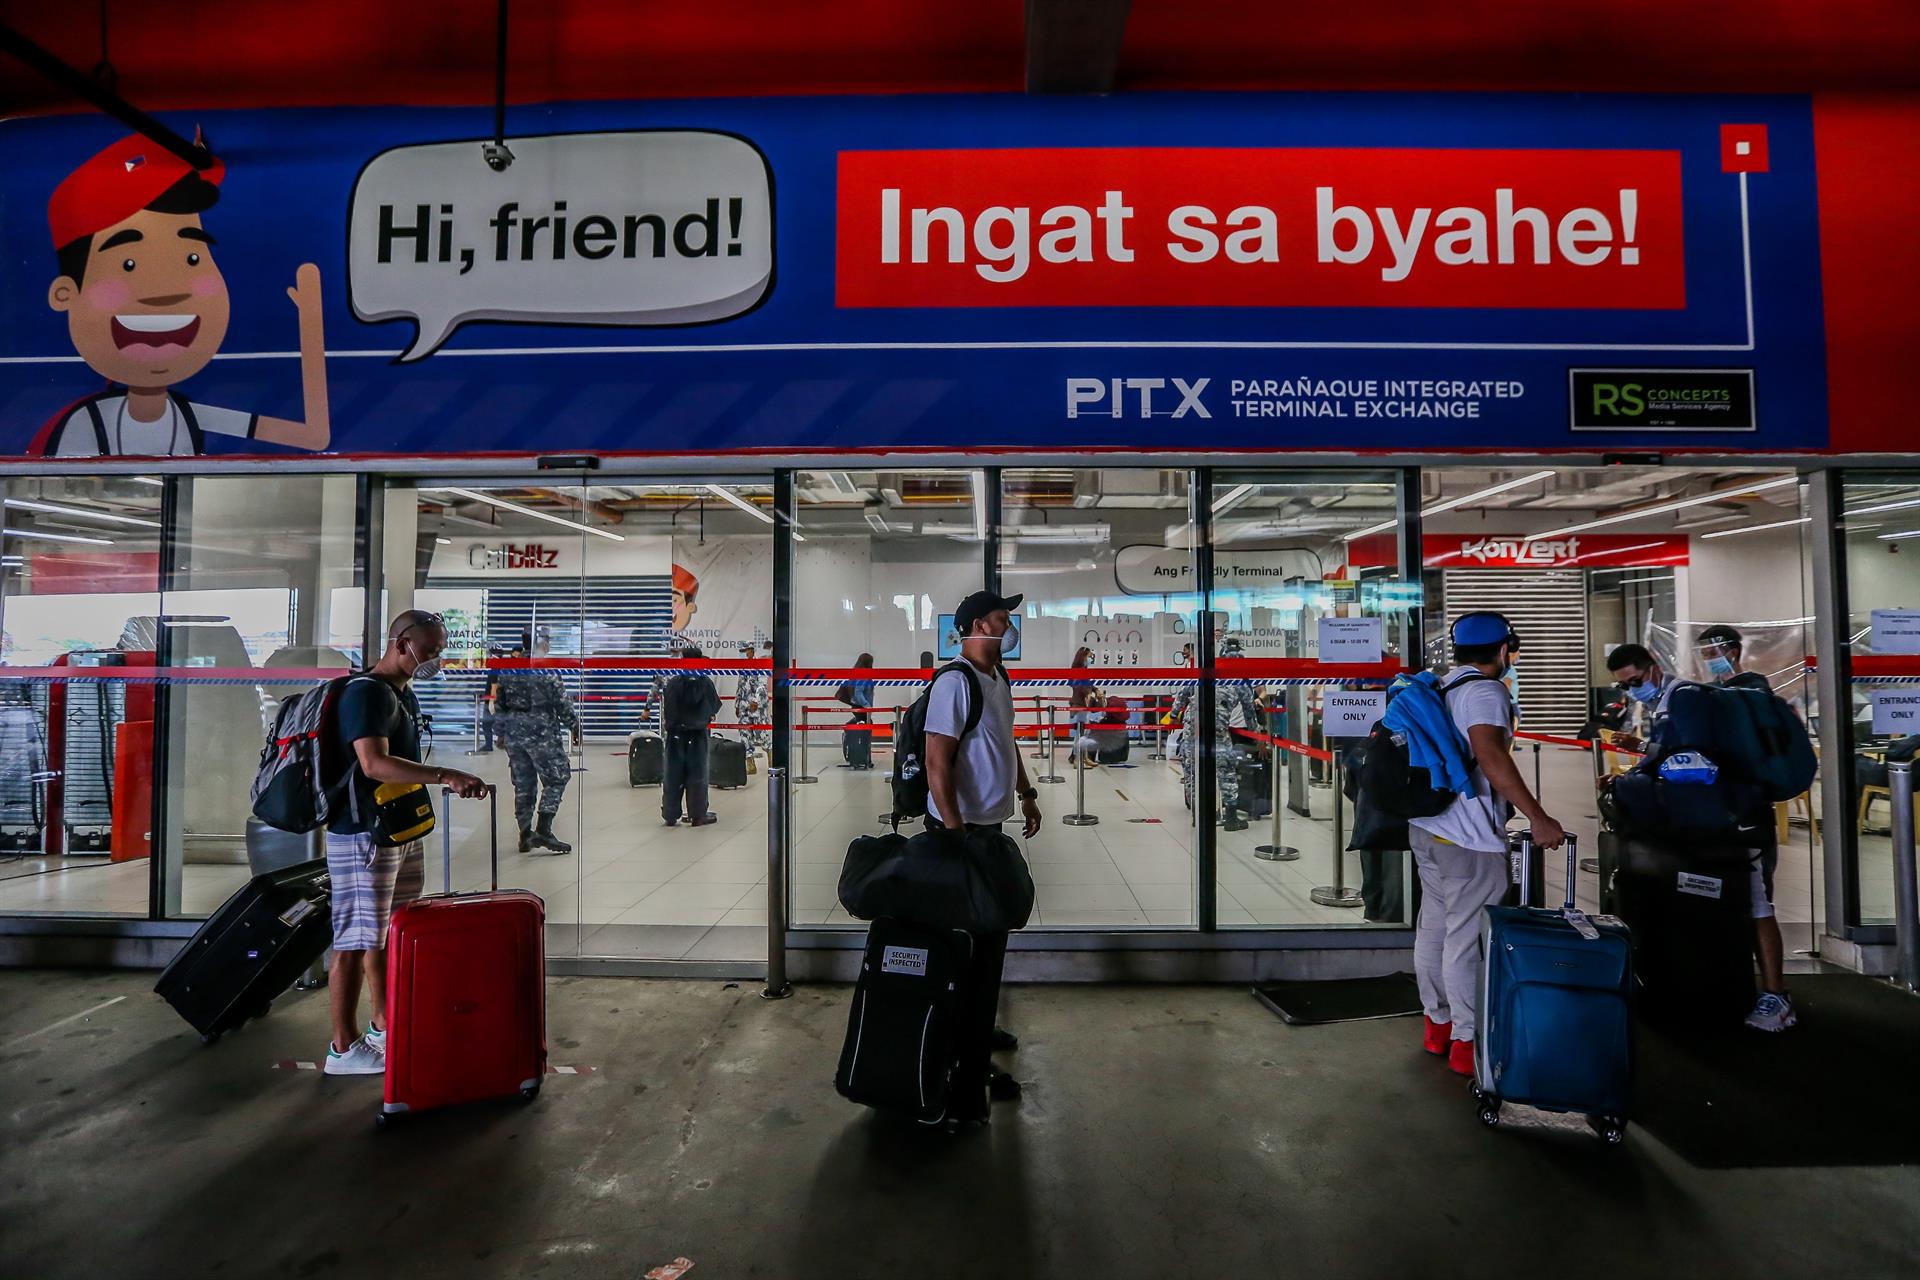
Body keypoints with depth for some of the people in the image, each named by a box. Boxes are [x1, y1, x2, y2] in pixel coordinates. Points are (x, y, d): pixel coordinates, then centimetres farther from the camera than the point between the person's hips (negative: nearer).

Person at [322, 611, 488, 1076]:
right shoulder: (365, 692, -16)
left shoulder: (405, 695, 15)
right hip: (363, 836, -10)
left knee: (388, 935, 17)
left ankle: (384, 1027, 29)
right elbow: (374, 763, -28)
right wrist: (445, 775, -35)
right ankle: (343, 1049, 9)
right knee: (355, 943, -1)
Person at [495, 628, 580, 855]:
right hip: (541, 732, -7)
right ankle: (543, 831, -5)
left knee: (523, 783, 12)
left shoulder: (508, 669, 8)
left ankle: (526, 836, 17)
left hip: (513, 733, 7)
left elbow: (499, 704, 13)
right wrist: (575, 726, 0)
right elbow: (562, 704, -12)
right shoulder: (547, 669, -12)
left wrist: (502, 732, 21)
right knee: (556, 778, 2)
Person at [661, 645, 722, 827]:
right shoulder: (706, 682, -9)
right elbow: (715, 706, 0)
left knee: (673, 774, 10)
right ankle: (697, 815, 11)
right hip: (698, 734, -2)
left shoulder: (673, 683, -5)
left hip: (675, 734, 2)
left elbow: (665, 707, 0)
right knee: (697, 774, 6)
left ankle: (670, 815, 15)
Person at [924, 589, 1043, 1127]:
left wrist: (1026, 793, 23)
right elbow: (937, 762, -24)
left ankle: (977, 1030, 39)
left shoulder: (998, 676, 10)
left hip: (991, 825, 10)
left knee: (990, 933, 20)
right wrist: (955, 833, -25)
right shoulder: (955, 681, -20)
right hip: (962, 828, -10)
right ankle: (968, 1070, 10)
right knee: (975, 943, -3)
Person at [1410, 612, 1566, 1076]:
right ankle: (1467, 1041, 7)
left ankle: (1437, 1025, 28)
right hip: (1468, 837, -9)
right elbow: (1491, 757, -26)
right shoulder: (1486, 691, -12)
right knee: (1468, 938, -1)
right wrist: (1538, 818, -26)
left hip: (1427, 826, 9)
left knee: (1434, 926, 16)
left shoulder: (1440, 687, 15)